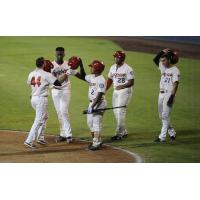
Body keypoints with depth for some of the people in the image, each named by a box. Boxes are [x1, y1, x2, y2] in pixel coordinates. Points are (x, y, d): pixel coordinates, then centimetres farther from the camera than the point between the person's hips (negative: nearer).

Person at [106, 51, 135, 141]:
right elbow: (110, 79, 19)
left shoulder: (127, 69, -11)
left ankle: (119, 133, -10)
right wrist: (104, 89, 9)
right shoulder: (113, 68, 11)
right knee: (116, 112, 9)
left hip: (125, 91, -8)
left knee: (120, 111, -13)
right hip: (116, 91, 8)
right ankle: (124, 132, 20)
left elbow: (131, 82, -14)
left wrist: (122, 86, -28)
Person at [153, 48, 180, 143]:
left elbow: (175, 84, -16)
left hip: (169, 94, -8)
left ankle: (162, 137, -11)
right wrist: (162, 52, 3)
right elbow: (155, 59, 16)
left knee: (165, 116, -10)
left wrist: (172, 97, -23)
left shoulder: (175, 70, -10)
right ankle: (172, 133, 24)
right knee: (161, 116, 11)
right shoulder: (163, 67, 12)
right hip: (161, 94, 8)